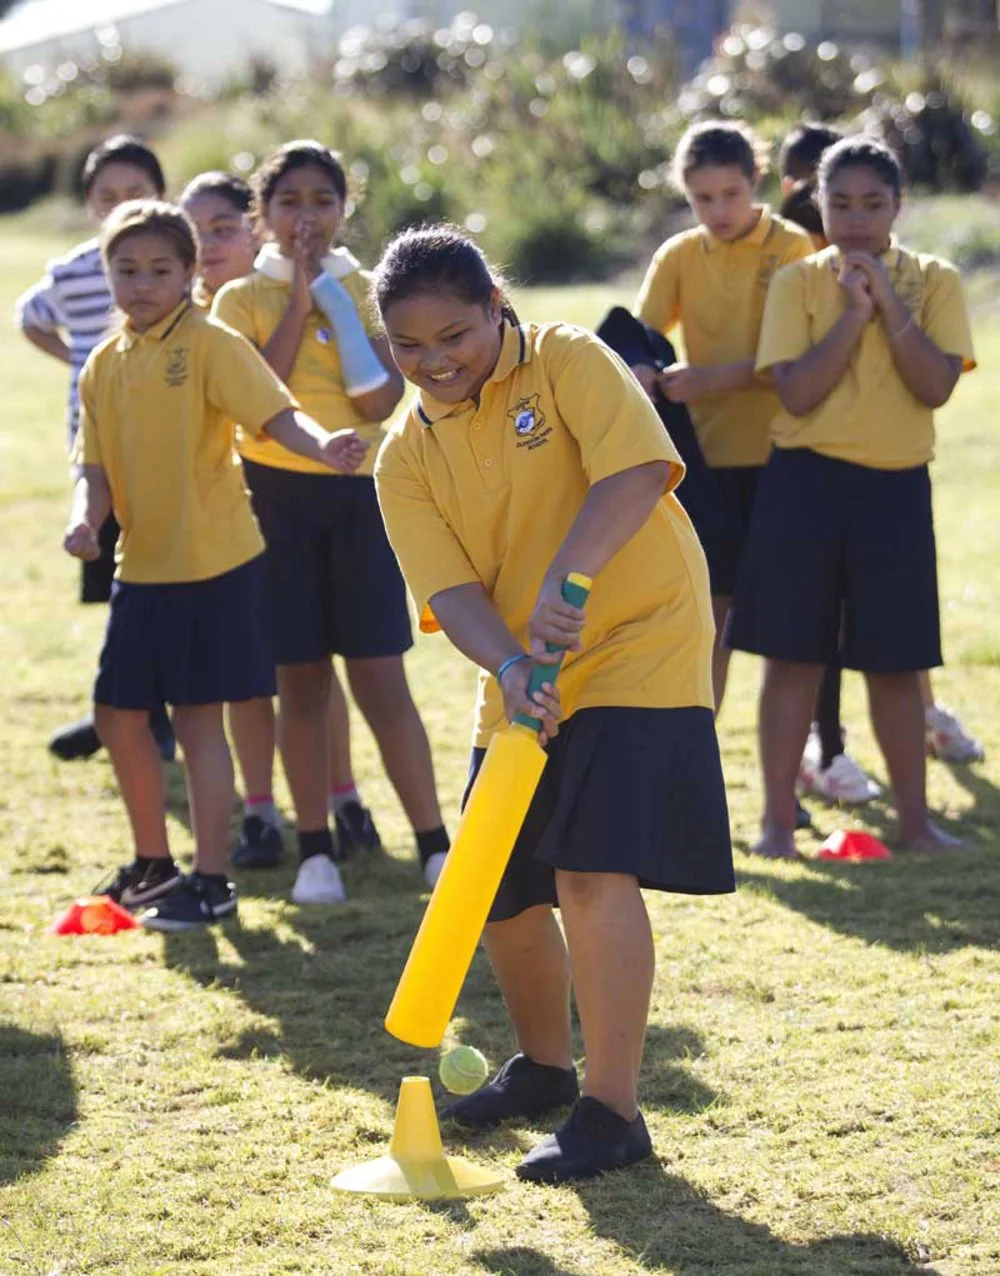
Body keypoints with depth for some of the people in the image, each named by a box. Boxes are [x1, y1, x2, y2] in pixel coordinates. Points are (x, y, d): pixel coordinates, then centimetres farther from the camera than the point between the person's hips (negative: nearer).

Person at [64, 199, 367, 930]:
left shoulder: (210, 345, -10)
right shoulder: (104, 366, 8)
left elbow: (276, 412, -21)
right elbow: (97, 465, 8)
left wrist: (321, 446, -41)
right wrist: (86, 518, -13)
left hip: (213, 563, -6)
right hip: (141, 567, 6)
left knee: (198, 717, -3)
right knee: (119, 714, 11)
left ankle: (211, 883, 7)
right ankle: (154, 864, 29)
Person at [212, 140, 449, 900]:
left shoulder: (368, 291, 5)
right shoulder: (243, 299, 3)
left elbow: (382, 398, -9)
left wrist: (334, 297, -11)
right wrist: (299, 303, -12)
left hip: (360, 493, 0)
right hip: (277, 492, 0)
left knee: (380, 675, -4)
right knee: (301, 677, 3)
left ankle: (435, 844, 1)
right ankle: (317, 851, 12)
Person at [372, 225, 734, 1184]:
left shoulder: (568, 364, -9)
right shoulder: (405, 459, 3)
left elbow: (637, 470, -24)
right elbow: (450, 589, -7)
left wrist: (565, 578, -37)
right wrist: (508, 666, -27)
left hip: (638, 648, -6)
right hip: (519, 691, 6)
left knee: (592, 872, -18)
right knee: (504, 896, 11)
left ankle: (611, 1112, -10)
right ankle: (543, 1068, 38)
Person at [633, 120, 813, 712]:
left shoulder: (793, 248, -5)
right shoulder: (679, 256, 6)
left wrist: (710, 378, -22)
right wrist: (641, 371, -22)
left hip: (782, 452, -3)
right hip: (710, 454, 3)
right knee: (714, 606, 6)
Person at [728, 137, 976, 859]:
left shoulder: (933, 282, 3)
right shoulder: (797, 283, 1)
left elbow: (937, 385, -10)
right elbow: (795, 391, -10)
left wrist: (889, 304, -15)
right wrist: (853, 314, -15)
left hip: (895, 487, 1)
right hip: (805, 481, -1)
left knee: (896, 663, 5)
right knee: (793, 656, 1)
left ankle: (915, 819, 15)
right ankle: (779, 821, 8)